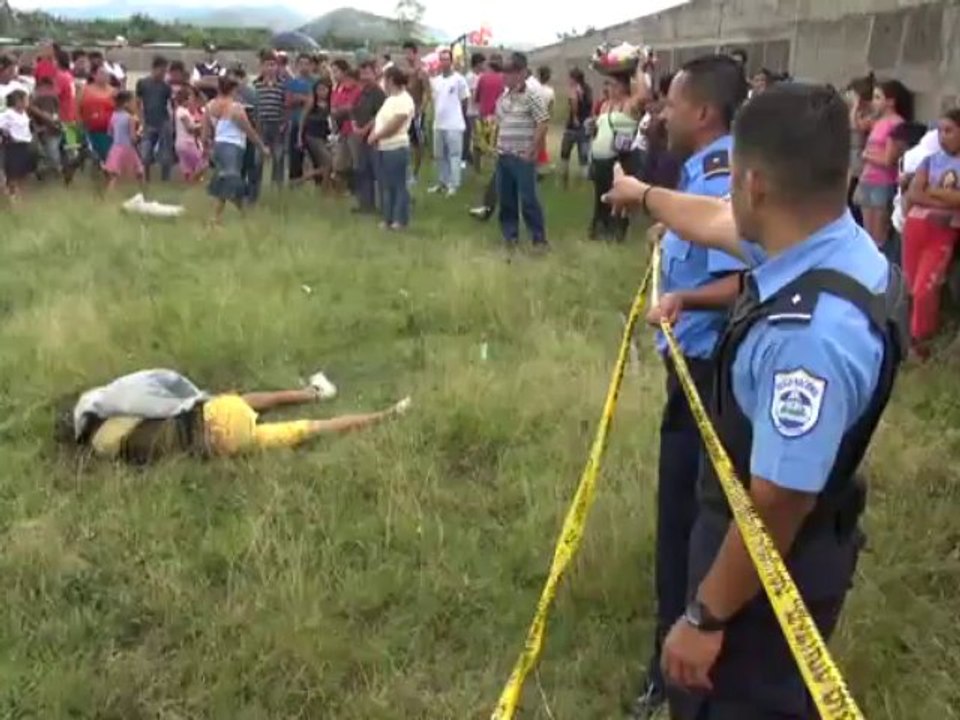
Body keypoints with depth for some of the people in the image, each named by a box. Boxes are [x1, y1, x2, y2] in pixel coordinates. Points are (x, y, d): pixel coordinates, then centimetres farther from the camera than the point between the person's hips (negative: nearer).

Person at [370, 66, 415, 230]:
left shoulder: (404, 100, -12)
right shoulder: (389, 99, 17)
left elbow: (393, 126, -18)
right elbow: (379, 119, 16)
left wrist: (376, 136, -9)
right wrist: (373, 134, -4)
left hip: (396, 148, -9)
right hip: (383, 148, 9)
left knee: (398, 184, -2)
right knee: (385, 184, 12)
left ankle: (400, 219, 4)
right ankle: (388, 218, 20)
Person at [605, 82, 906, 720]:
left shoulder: (809, 333, -38)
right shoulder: (827, 245, -7)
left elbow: (778, 505, -32)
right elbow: (716, 222, 13)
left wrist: (706, 618, -19)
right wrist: (645, 195, 32)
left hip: (769, 569, -8)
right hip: (758, 545, 8)